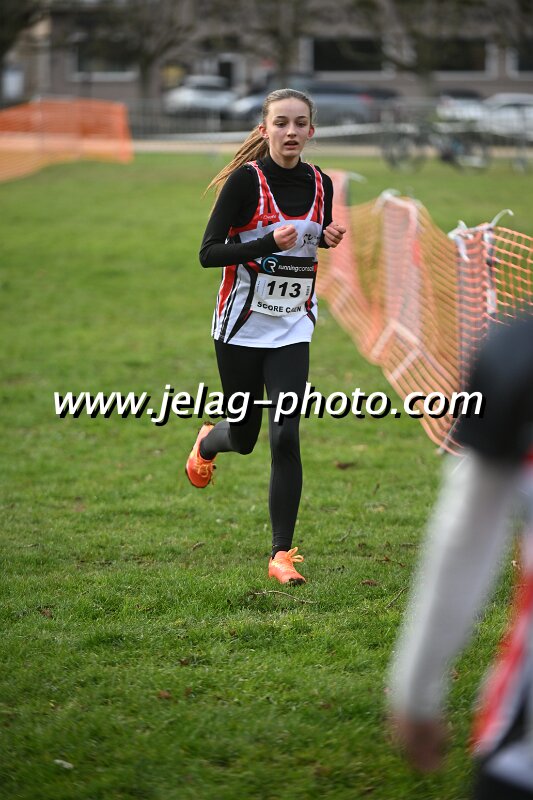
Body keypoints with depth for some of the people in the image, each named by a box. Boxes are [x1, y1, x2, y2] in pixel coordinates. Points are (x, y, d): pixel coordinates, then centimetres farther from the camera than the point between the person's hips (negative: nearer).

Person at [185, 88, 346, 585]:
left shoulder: (320, 184, 1)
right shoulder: (245, 180, -13)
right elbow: (208, 253, -16)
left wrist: (330, 239, -3)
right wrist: (270, 243, -28)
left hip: (292, 329, 3)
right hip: (241, 327, -2)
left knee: (285, 437, -10)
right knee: (243, 438, 11)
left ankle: (281, 554, -2)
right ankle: (206, 443, 49)